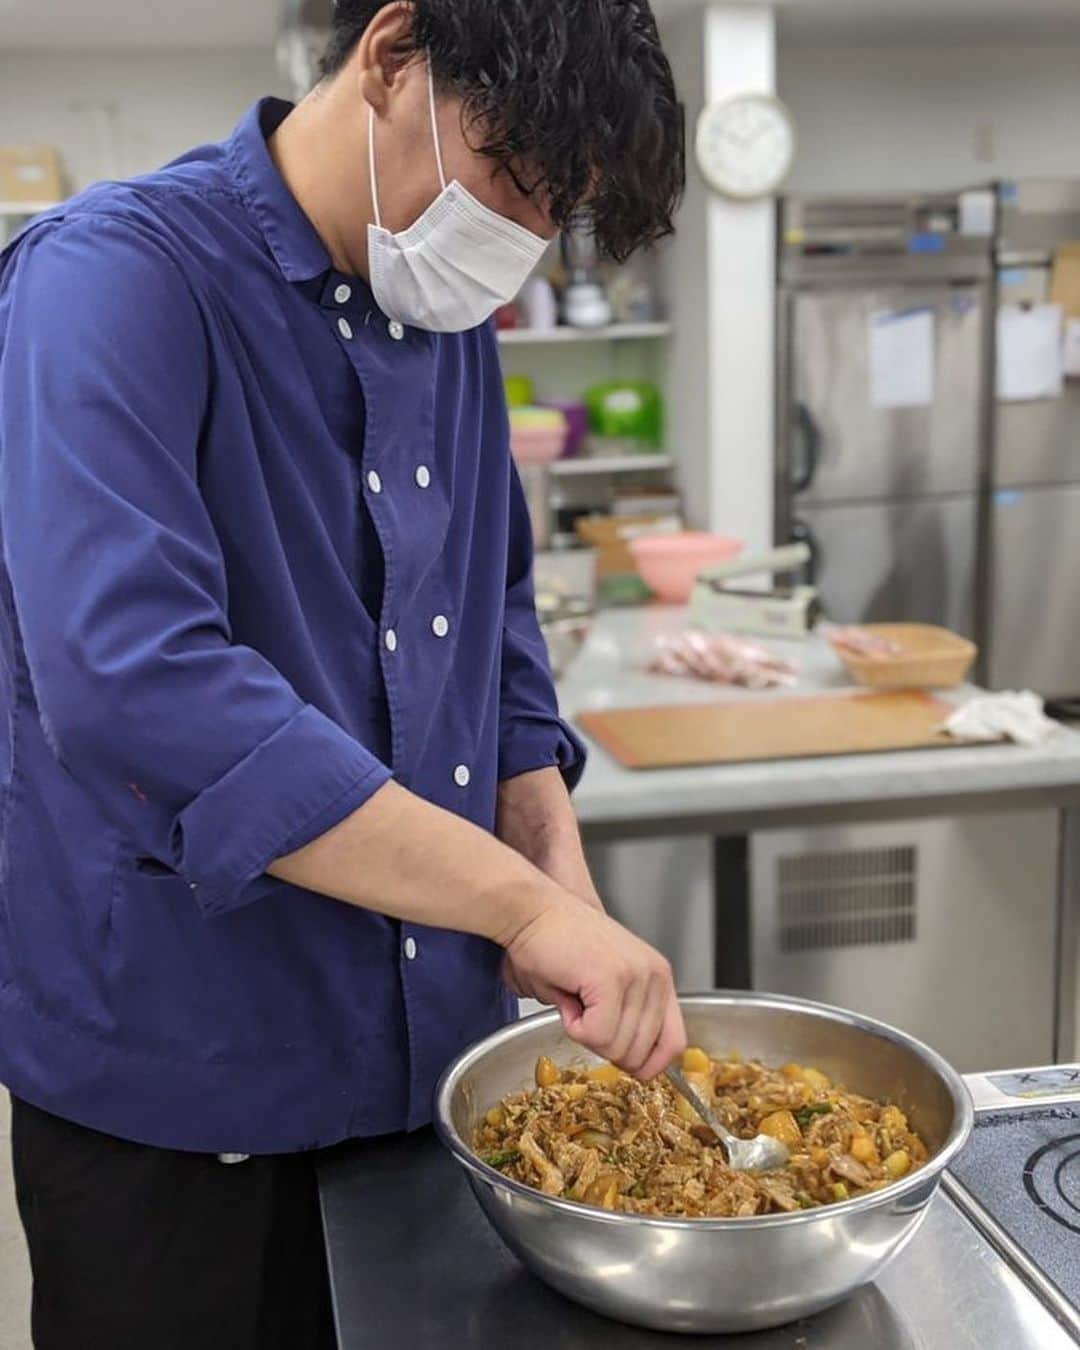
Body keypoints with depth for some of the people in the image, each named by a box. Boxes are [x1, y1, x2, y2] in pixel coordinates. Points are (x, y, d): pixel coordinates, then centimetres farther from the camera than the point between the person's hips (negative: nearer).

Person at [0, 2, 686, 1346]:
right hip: (173, 1087, -6)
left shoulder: (449, 319, 5)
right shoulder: (123, 276, -19)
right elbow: (131, 682, -33)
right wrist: (525, 902, -32)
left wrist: (565, 891, -1)